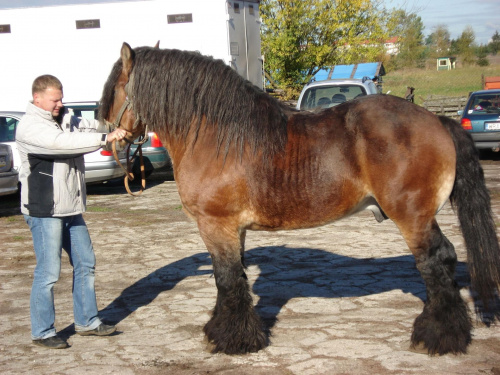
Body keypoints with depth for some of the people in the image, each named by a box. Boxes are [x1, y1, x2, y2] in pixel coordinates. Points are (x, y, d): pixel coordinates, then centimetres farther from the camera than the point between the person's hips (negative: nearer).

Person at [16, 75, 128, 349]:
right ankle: (42, 332, 11)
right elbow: (62, 142, -28)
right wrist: (105, 138, -30)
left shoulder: (65, 120, 12)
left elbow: (89, 126, 7)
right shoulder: (30, 127, -15)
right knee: (48, 272, -3)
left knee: (85, 264, 15)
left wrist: (113, 126, -13)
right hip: (44, 212, -9)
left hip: (71, 209, 9)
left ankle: (87, 322, 28)